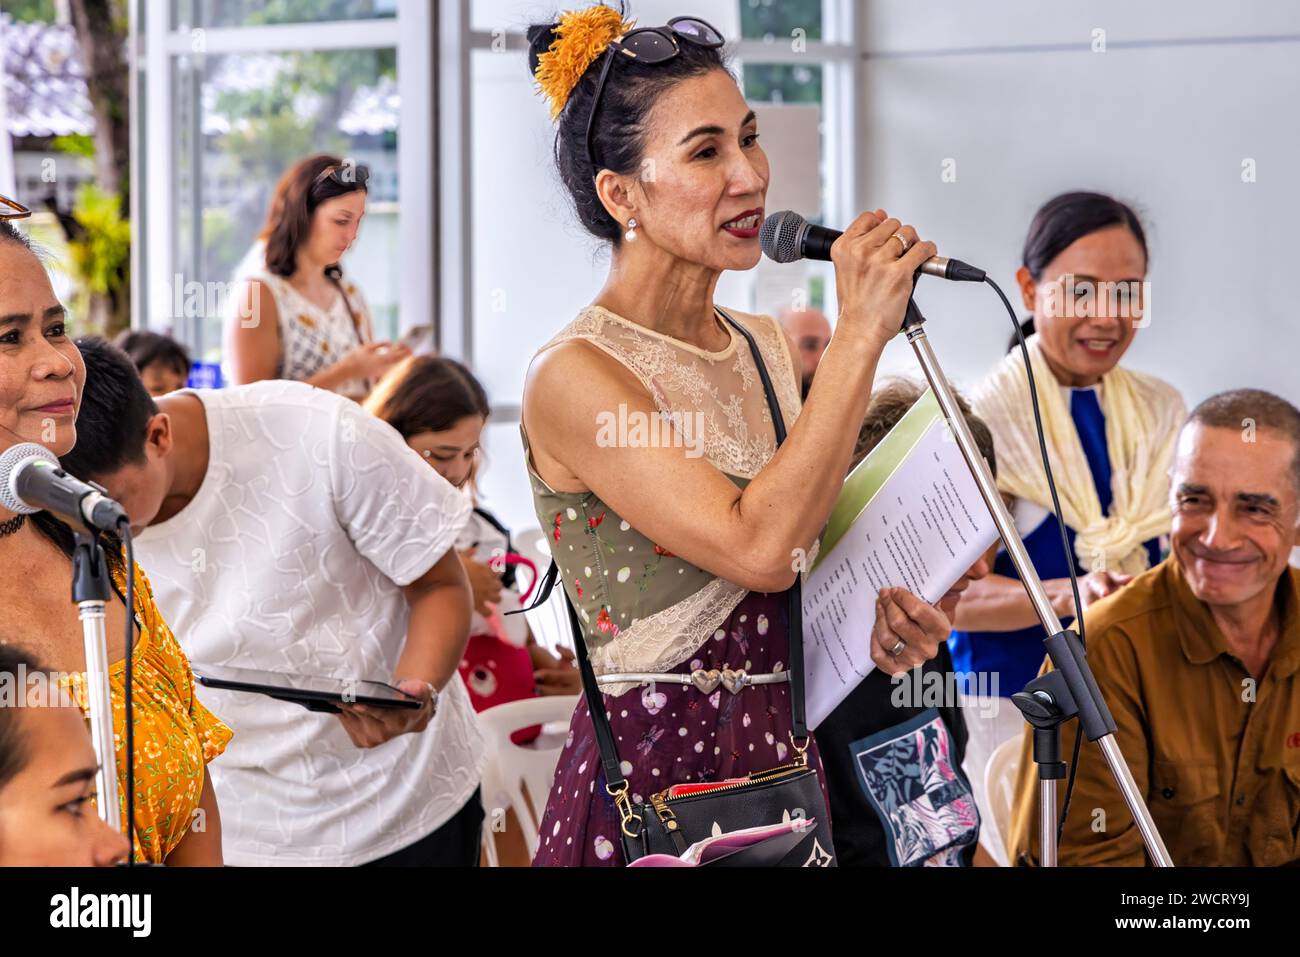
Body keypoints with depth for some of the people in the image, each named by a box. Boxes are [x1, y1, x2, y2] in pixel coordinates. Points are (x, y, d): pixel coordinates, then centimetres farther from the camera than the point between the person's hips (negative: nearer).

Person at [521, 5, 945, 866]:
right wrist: (861, 332, -23)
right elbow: (757, 547, -26)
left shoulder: (765, 347, 8)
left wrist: (869, 613, -2)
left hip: (785, 761, 7)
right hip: (654, 780, -7)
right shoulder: (575, 377, -15)